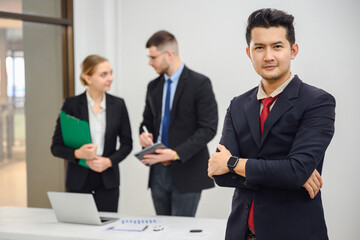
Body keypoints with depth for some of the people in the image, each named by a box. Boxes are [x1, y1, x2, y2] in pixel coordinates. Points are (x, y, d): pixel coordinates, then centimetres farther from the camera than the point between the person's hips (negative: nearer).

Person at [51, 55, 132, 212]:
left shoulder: (118, 104, 3)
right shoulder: (71, 105, -3)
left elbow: (127, 143, 8)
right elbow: (56, 147, -1)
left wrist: (109, 161, -9)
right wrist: (78, 154, -20)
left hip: (107, 182, 2)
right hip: (78, 181, -1)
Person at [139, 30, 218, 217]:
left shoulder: (199, 84, -7)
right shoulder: (153, 86, 13)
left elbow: (208, 128, -12)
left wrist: (177, 153, -21)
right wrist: (144, 135, -3)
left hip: (186, 172, -6)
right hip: (158, 172, 6)